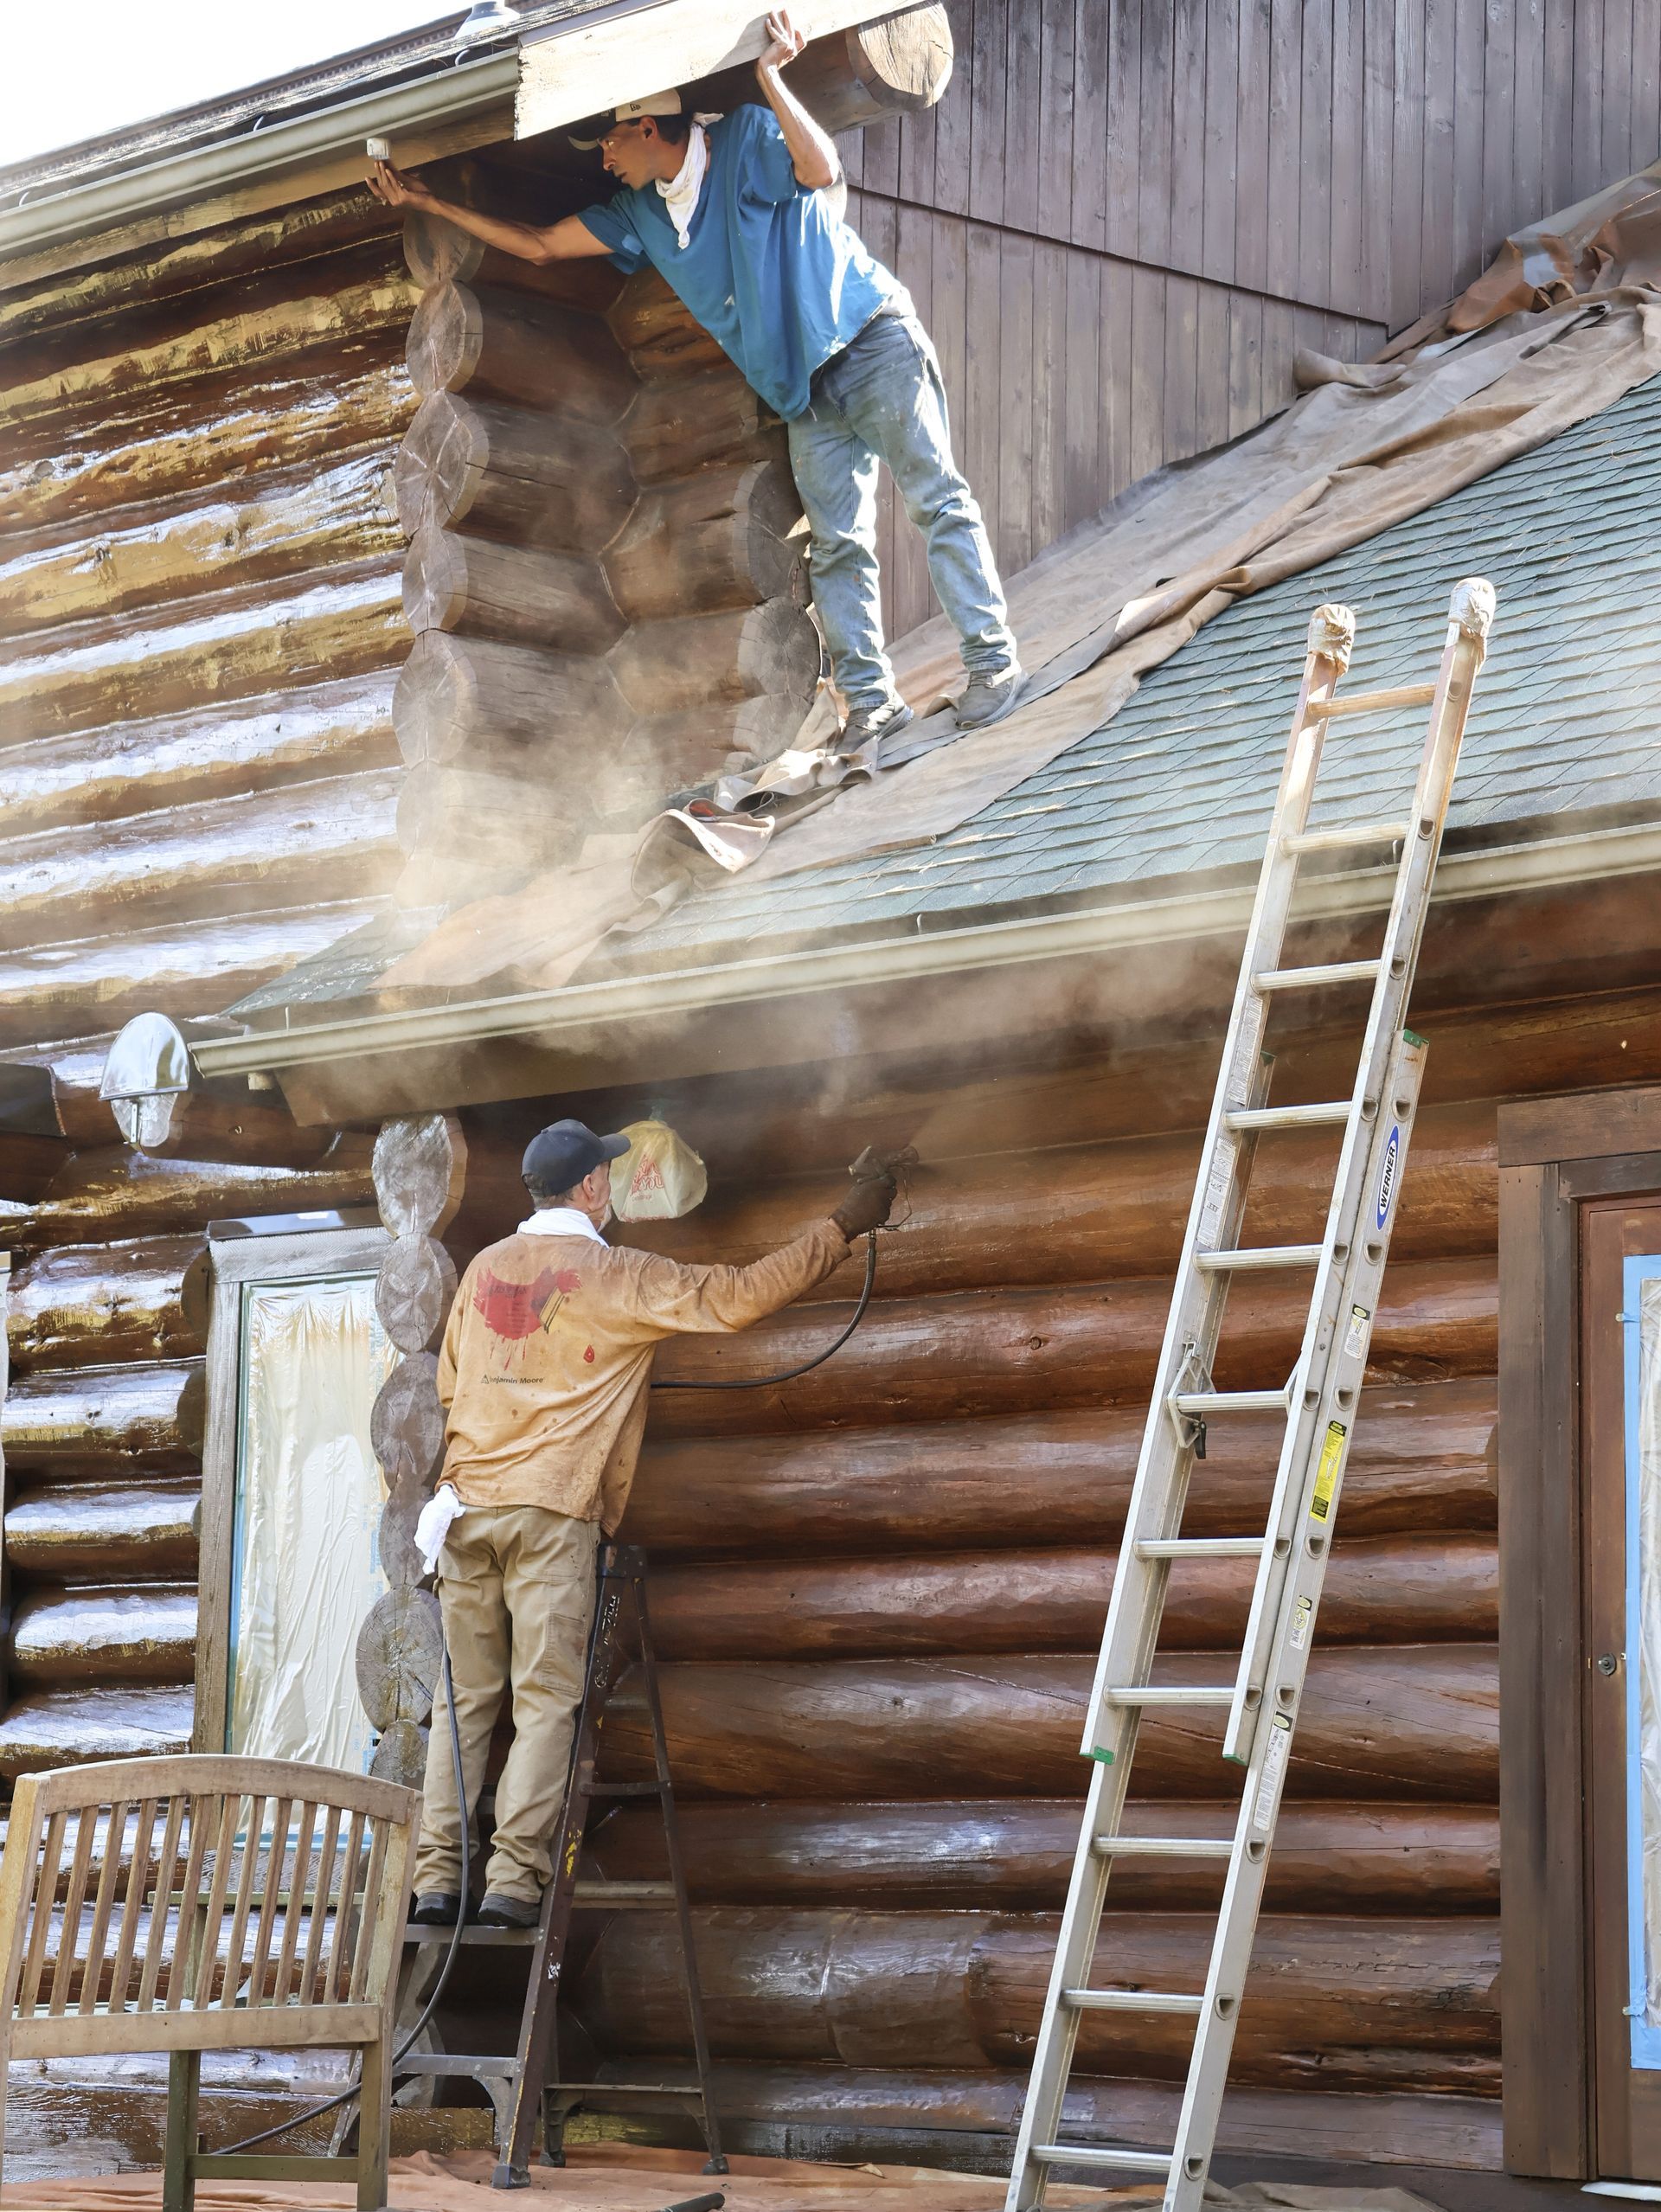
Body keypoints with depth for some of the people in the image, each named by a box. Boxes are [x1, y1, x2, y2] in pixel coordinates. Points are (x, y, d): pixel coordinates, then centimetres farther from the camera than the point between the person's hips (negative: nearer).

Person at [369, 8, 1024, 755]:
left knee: (936, 498, -8)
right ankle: (870, 700, 2)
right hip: (807, 390, 7)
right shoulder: (642, 214, 11)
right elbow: (538, 244, 16)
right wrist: (426, 202, 15)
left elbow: (820, 169, -28)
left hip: (872, 341, -7)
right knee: (835, 546, 1)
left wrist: (769, 75, -31)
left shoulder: (748, 139, -9)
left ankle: (993, 660, -7)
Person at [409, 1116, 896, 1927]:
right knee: (545, 1701, -3)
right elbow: (739, 1295, -4)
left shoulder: (486, 1268, 13)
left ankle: (437, 1876, 1)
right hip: (551, 1510, -5)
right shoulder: (617, 1277, -3)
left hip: (469, 1502, 5)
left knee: (465, 1700, 7)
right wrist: (842, 1227, 5)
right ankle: (513, 1877, -11)